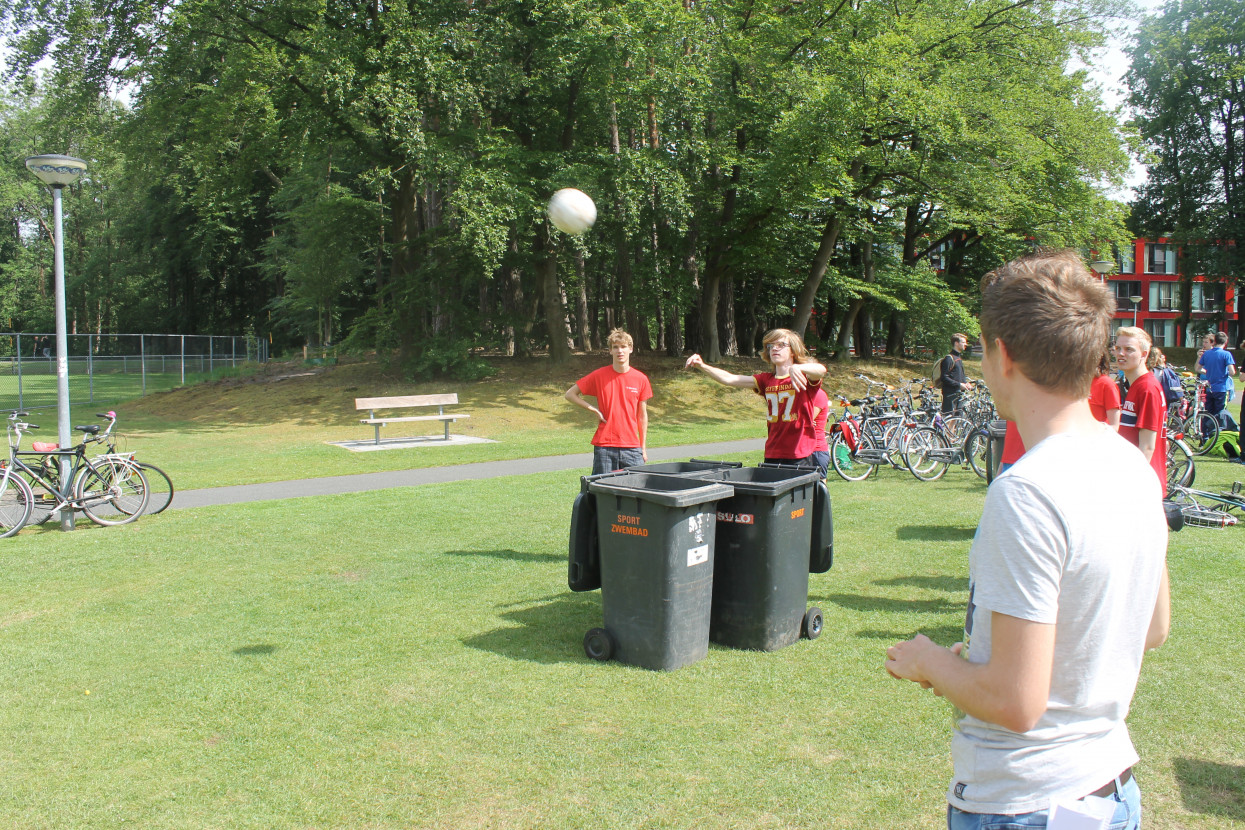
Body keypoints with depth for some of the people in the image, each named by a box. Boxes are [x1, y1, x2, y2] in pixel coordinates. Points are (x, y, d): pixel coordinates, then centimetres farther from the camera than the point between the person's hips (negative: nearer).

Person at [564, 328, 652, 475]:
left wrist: (643, 448, 10)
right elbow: (570, 394, 7)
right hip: (604, 447, -1)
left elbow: (642, 415, 10)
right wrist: (594, 410, -3)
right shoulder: (599, 376, -1)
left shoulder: (641, 379, 3)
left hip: (632, 447, 1)